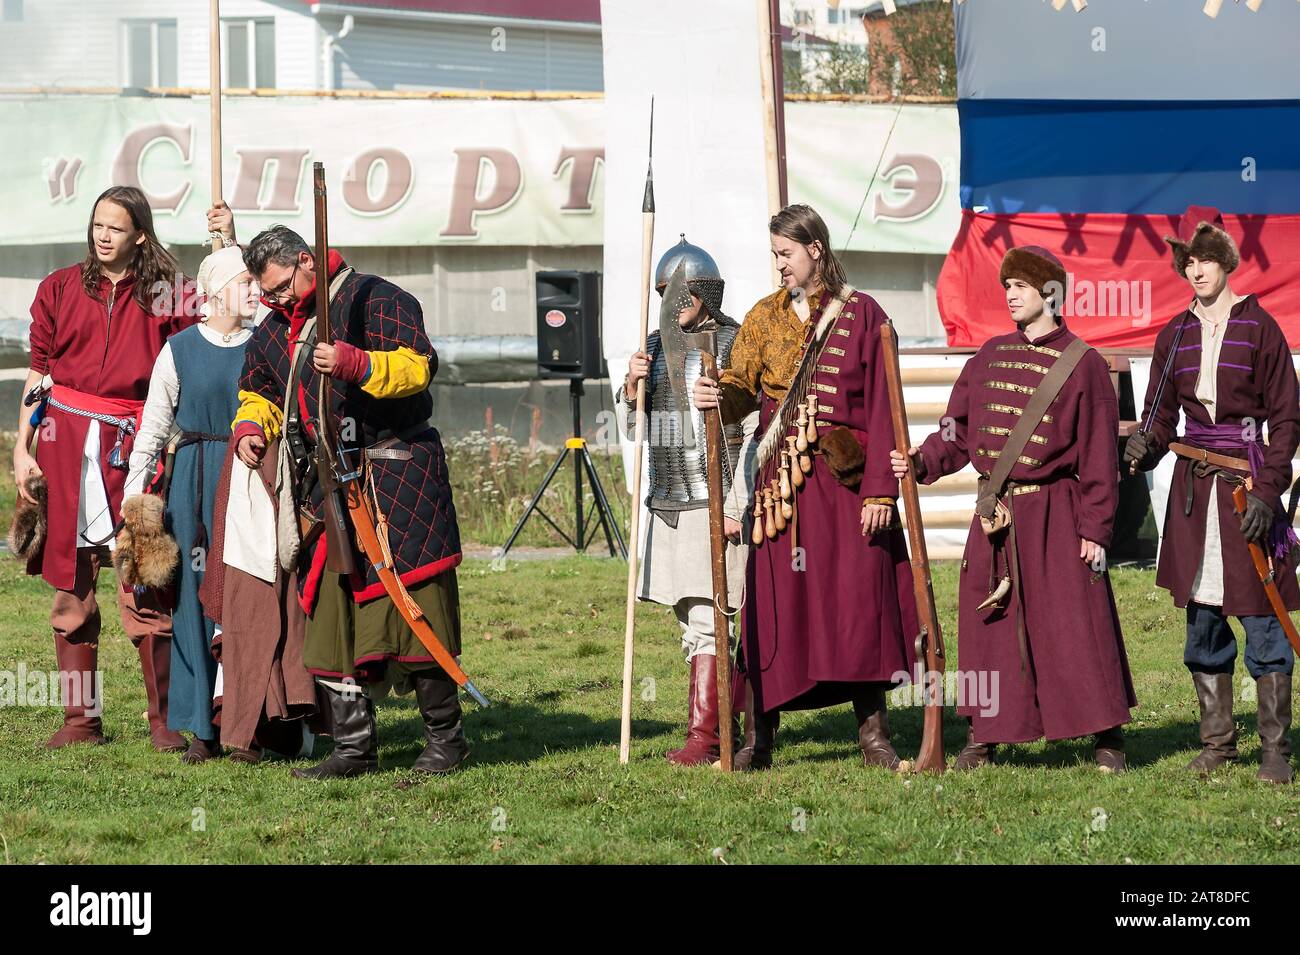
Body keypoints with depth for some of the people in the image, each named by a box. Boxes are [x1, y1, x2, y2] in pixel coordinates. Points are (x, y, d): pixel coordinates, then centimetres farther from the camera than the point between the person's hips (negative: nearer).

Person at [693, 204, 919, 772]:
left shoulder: (863, 316, 3)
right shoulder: (764, 318, 12)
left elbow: (882, 410, -1)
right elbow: (742, 386, 1)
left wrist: (880, 490, -8)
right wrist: (719, 397, -23)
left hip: (846, 479, -2)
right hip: (781, 480, 2)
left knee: (860, 596, -3)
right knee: (773, 599, 0)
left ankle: (873, 734, 5)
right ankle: (757, 736, 4)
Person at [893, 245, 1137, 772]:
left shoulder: (1082, 364, -3)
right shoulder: (991, 356, 11)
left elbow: (1098, 456, -4)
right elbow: (959, 433, 11)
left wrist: (1095, 529, -8)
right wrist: (920, 461, -7)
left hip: (1055, 514, -4)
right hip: (995, 513, 4)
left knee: (1076, 625, -5)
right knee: (990, 626, 6)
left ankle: (1107, 738, 3)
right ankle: (982, 738, 14)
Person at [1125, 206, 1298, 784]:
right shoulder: (1175, 335, 10)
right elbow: (1161, 415, 13)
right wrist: (1143, 448, -10)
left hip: (1247, 479, -5)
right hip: (1193, 483, 5)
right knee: (1201, 617, 7)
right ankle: (1216, 741, 16)